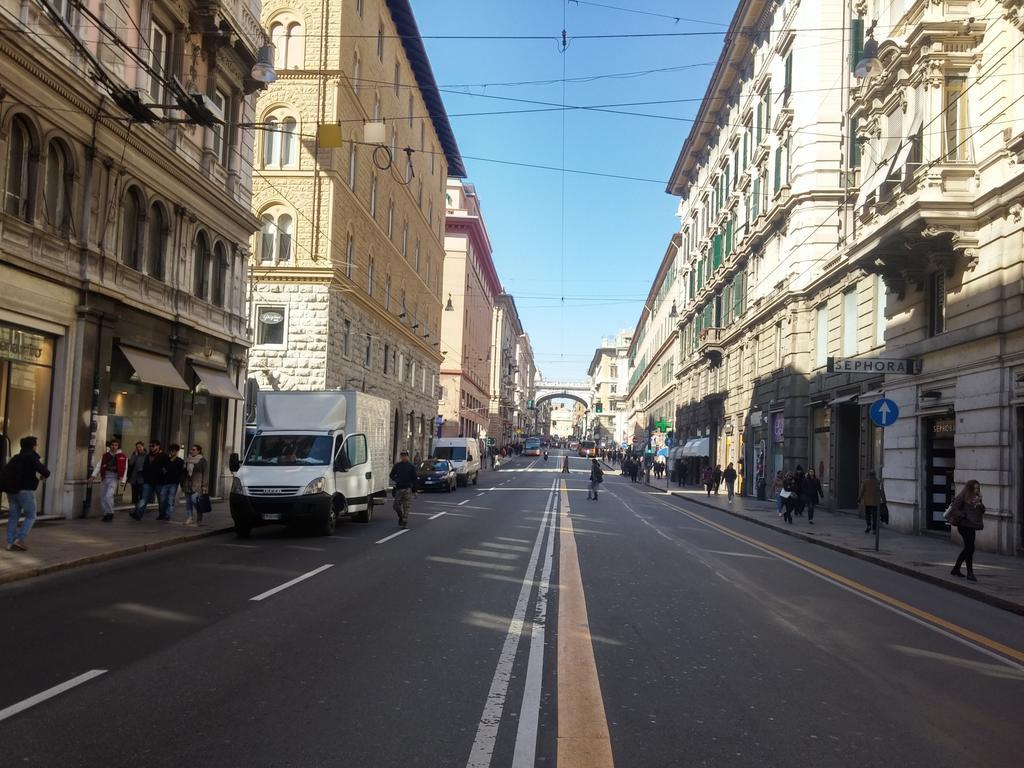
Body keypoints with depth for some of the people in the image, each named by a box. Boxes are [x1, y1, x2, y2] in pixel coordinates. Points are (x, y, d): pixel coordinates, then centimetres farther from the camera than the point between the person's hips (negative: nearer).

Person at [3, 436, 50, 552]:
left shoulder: (15, 458, 13)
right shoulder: (32, 457, -8)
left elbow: (5, 472, 18)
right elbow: (45, 473, -14)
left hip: (11, 491, 7)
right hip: (25, 491, -7)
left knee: (13, 517, 8)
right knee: (31, 517, 2)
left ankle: (10, 543, 5)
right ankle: (20, 539, -10)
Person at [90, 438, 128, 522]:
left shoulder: (122, 457, -1)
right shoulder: (105, 455, 10)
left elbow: (124, 469, -2)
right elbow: (98, 465, 6)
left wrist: (123, 480, -8)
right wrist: (93, 475, -4)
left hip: (114, 478, -5)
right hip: (104, 477, 5)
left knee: (108, 496, -19)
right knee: (102, 497, 6)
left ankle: (110, 513, -3)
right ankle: (106, 514, 19)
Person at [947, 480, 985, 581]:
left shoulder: (977, 498, 12)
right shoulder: (962, 498, -11)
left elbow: (982, 510, 12)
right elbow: (953, 510, -14)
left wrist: (980, 505, -6)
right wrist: (964, 515, -19)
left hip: (972, 526, 8)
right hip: (964, 525, -8)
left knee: (968, 548, 14)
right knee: (970, 548, -9)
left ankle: (956, 569, 25)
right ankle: (970, 573, -3)